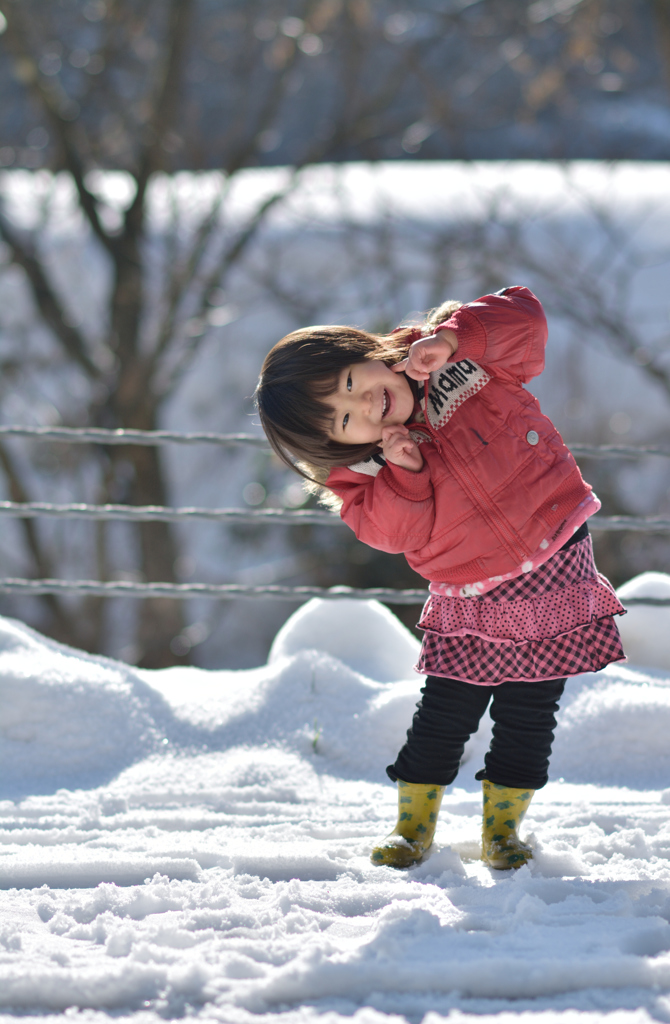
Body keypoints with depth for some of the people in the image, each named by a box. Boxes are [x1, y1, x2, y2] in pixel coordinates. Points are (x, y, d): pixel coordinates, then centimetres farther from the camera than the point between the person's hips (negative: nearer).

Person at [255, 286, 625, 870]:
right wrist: (403, 474, -32)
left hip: (555, 572, 0)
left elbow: (524, 319, -20)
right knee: (445, 713, 0)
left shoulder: (463, 364, -12)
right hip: (470, 603, 1)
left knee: (527, 713, 3)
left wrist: (449, 338, -32)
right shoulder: (361, 471, -11)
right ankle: (413, 828, 18)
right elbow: (395, 533, -17)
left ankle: (503, 827, 19)